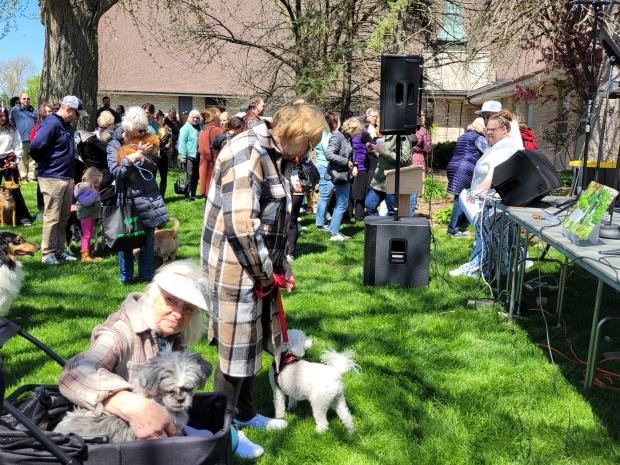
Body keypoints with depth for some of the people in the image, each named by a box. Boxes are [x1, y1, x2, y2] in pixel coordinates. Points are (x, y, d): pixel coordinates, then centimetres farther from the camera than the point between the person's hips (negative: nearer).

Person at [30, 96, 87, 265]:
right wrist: (46, 163, -7)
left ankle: (59, 250, 23)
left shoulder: (67, 126, 14)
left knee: (64, 216, 14)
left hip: (67, 178, 9)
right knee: (52, 217, -4)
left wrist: (71, 174, 13)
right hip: (52, 178, -9)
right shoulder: (51, 124, -15)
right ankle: (48, 253, 4)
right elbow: (35, 148, -23)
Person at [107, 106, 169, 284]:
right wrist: (130, 159, -22)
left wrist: (150, 154, -10)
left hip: (149, 196, 3)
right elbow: (115, 171, -10)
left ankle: (146, 275, 18)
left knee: (149, 236, 6)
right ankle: (126, 276, 16)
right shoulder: (114, 144, -3)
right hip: (127, 197, -3)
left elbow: (154, 168, 8)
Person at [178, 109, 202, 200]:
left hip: (199, 156, 6)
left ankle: (193, 195, 18)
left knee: (196, 176, 10)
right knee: (189, 176, -4)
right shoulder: (186, 128, -6)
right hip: (189, 156, -6)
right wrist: (183, 156, -16)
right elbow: (182, 143, -11)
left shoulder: (200, 127, 14)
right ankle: (187, 195, 3)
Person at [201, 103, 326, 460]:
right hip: (237, 268, -9)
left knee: (250, 343, 20)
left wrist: (281, 266, 15)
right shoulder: (247, 152, -20)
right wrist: (264, 273, -15)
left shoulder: (272, 156, 12)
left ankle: (245, 413, 38)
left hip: (258, 267, 9)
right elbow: (240, 224, -26)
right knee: (235, 350, 3)